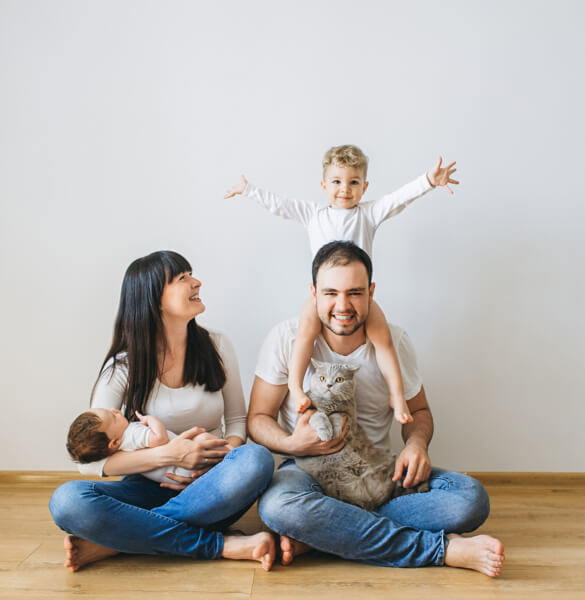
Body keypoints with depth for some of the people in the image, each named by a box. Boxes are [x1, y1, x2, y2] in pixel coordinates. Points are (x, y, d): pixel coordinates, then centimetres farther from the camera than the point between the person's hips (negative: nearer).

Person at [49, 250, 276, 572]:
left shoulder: (216, 347, 3)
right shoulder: (123, 366, -4)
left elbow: (237, 420, 9)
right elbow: (92, 459, -9)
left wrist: (218, 459, -14)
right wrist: (169, 454, -23)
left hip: (205, 496, 2)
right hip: (147, 489, -1)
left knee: (256, 459, -32)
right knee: (68, 500, -30)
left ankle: (112, 541, -23)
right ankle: (221, 545, -26)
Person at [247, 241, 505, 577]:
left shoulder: (395, 342, -2)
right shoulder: (287, 339, -7)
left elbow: (418, 411, 12)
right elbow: (258, 419, -2)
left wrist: (417, 442, -12)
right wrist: (292, 444, -23)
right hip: (309, 470, -2)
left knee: (471, 499, -22)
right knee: (279, 506, -38)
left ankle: (318, 536, -23)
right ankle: (443, 549, -26)